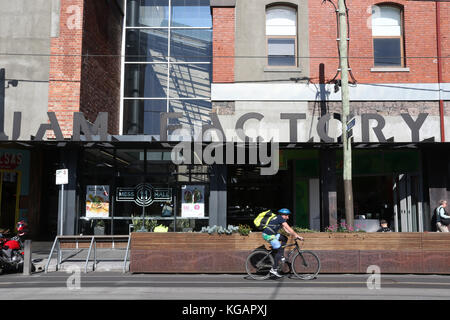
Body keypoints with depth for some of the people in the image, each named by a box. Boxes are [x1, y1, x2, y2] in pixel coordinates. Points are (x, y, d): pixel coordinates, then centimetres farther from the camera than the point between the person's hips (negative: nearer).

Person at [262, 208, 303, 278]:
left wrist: (295, 235, 17)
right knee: (279, 250, -8)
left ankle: (281, 255, 14)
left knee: (284, 238, 16)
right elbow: (289, 229, -11)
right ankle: (274, 269, -8)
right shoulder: (280, 218, -9)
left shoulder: (279, 219, 21)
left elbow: (286, 229, 23)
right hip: (268, 235, -10)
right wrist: (297, 236, -7)